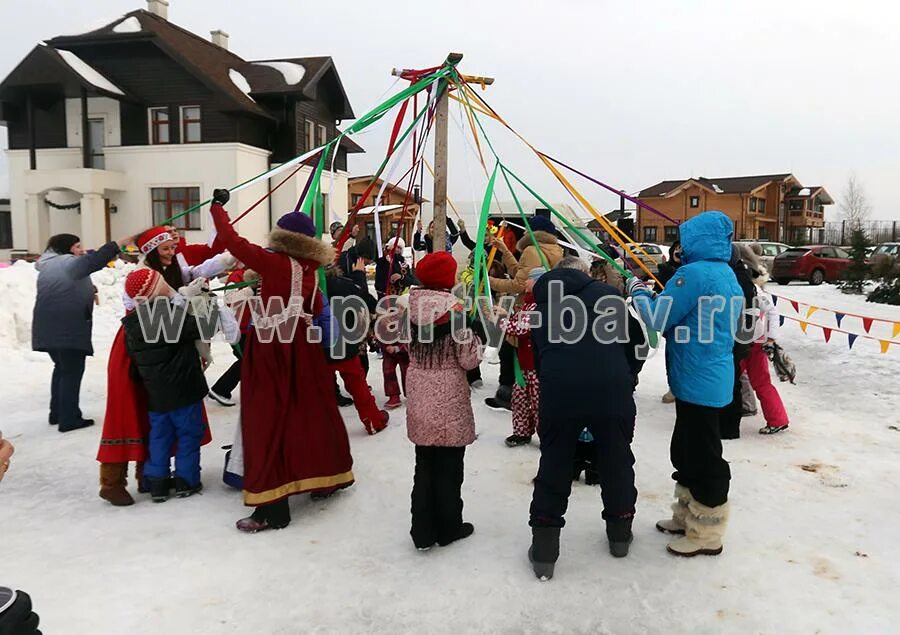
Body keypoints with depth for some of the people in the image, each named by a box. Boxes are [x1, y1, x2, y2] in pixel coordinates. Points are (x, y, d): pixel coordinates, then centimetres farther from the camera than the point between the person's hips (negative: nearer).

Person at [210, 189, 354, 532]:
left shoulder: (274, 262, -13)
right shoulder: (311, 270, 4)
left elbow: (234, 242, -8)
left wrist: (218, 206, 5)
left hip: (272, 350, -6)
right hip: (302, 347, 6)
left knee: (268, 421, -2)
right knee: (311, 412, 18)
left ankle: (272, 508, 0)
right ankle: (326, 477, 34)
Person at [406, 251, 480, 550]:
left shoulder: (412, 305, 0)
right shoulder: (454, 309, -16)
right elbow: (469, 359, -14)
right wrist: (475, 328, -2)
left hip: (420, 397, 5)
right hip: (449, 401, -5)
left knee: (424, 465, 15)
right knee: (449, 467, 11)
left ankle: (423, 532, 23)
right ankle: (448, 529, 24)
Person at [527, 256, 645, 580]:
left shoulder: (542, 305, 18)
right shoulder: (608, 295, 12)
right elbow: (636, 339, 12)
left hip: (558, 394, 1)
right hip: (612, 392, 0)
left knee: (554, 468, 12)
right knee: (617, 462, 19)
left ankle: (544, 550, 17)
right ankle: (620, 533, 37)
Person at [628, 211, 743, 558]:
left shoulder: (694, 272, -18)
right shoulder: (727, 275, 12)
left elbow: (658, 320, -14)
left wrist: (637, 290, 1)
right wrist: (655, 295, 11)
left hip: (699, 382, -10)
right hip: (713, 379, 10)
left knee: (703, 457, 1)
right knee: (687, 451, 21)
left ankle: (706, 535, 14)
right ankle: (687, 516, 34)